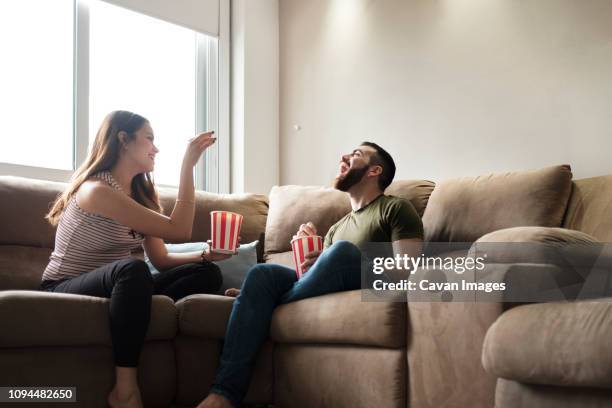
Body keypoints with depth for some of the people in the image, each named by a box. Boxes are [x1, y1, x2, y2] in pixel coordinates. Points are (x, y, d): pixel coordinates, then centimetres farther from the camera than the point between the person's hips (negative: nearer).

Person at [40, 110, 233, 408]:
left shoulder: (140, 192, 9)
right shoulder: (96, 190, -20)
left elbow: (161, 260, 4)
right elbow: (178, 231, -23)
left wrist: (204, 255, -14)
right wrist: (188, 165, -22)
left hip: (114, 287, 8)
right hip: (65, 291, -8)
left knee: (207, 273, -9)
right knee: (133, 269, -41)